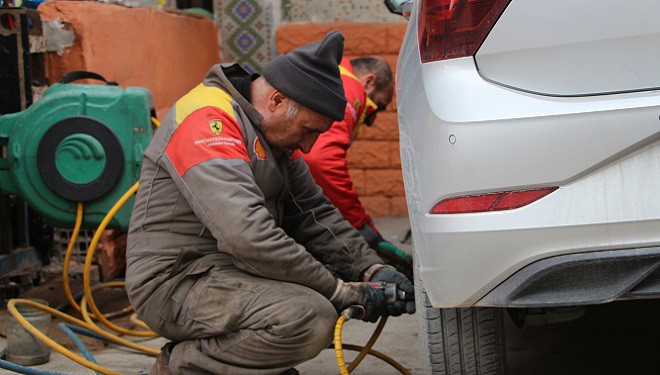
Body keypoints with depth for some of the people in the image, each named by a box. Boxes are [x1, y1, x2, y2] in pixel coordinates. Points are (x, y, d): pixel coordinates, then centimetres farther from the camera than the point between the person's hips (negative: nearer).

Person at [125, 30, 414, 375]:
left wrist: (371, 269, -2)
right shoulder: (207, 120, -20)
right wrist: (337, 291, -23)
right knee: (312, 317, -29)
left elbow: (314, 213, 13)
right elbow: (247, 236, -30)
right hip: (175, 283, -10)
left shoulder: (274, 130, 11)